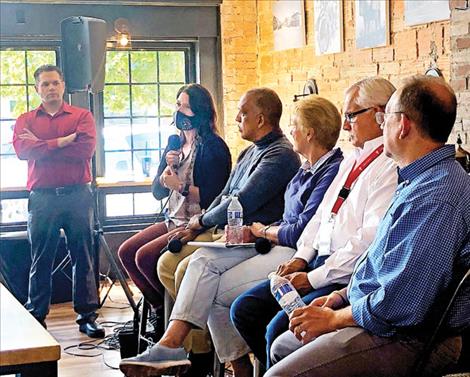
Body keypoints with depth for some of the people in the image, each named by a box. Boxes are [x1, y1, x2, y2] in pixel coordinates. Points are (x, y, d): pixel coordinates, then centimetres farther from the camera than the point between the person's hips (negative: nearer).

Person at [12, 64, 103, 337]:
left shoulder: (82, 116, 7)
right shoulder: (26, 120, 11)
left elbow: (86, 149, -10)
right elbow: (22, 150, -8)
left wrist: (41, 146, -7)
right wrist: (63, 141, -11)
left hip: (78, 195, 0)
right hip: (42, 198, 1)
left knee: (84, 258, 4)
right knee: (41, 261, 5)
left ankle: (88, 316, 11)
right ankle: (36, 318, 13)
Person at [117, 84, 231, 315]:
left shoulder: (213, 147, -12)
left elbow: (213, 197, -20)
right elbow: (157, 192, 13)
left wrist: (181, 186, -15)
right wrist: (167, 169, -5)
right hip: (173, 221, 9)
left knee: (145, 257, -20)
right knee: (126, 252, 2)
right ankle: (160, 307, 12)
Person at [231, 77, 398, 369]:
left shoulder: (391, 167, -13)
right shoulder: (351, 161, 19)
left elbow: (371, 238, -20)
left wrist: (314, 278, -17)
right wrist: (301, 258, 6)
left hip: (349, 278, -9)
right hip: (319, 264, 9)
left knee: (278, 329, -24)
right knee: (244, 309, 0)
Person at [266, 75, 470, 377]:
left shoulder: (437, 198, -25)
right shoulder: (419, 181, 13)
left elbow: (401, 304, -28)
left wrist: (334, 318, -14)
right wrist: (343, 296, 12)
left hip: (411, 339, -11)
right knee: (282, 346, 18)